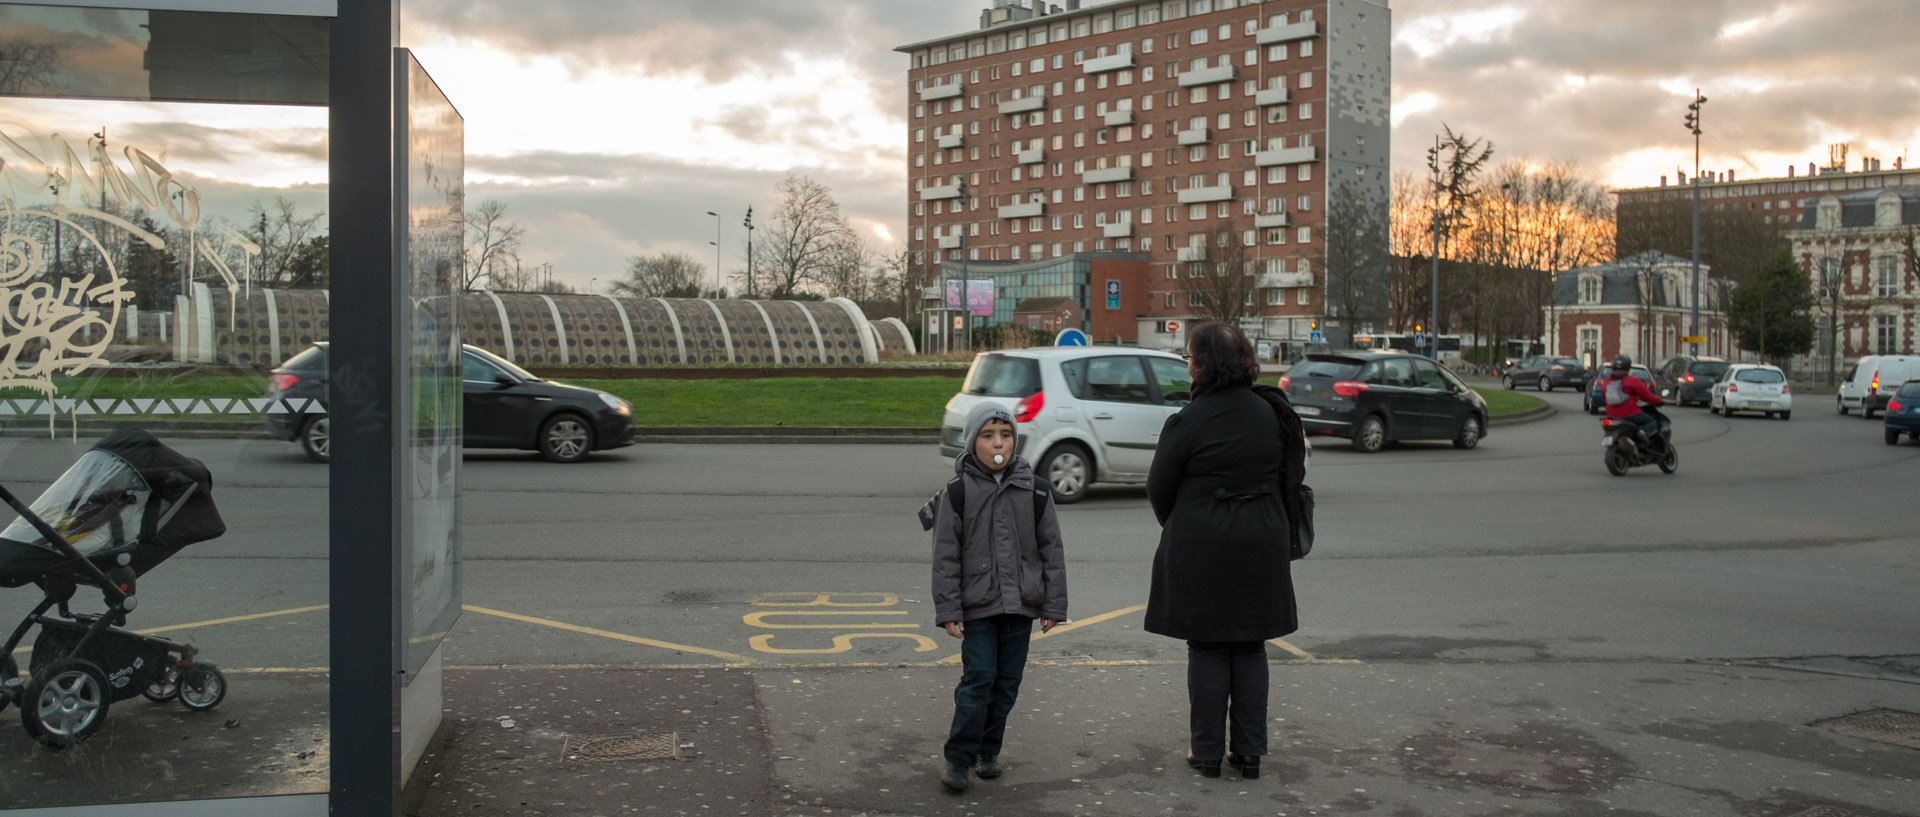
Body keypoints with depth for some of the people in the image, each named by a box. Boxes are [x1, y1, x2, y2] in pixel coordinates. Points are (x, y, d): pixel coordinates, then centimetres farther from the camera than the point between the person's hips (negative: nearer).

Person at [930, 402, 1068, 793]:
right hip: (977, 606, -3)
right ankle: (958, 759, 4)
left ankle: (988, 752, 25)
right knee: (977, 679, -6)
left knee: (1007, 682, 9)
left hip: (1021, 604, 3)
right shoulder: (959, 493, -5)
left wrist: (1053, 606, 2)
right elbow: (946, 556, -3)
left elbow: (1052, 550, 5)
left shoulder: (1034, 492, 0)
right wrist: (948, 610, -7)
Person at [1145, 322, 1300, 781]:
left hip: (1201, 547, -5)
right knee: (1250, 649, 12)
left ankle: (1207, 752, 11)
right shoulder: (1269, 414, 2)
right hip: (1261, 545, 5)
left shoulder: (1189, 421, -14)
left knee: (1207, 649, 5)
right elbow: (1287, 474, 10)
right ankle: (1250, 752, 17)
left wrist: (1176, 529, 14)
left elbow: (1160, 488, -5)